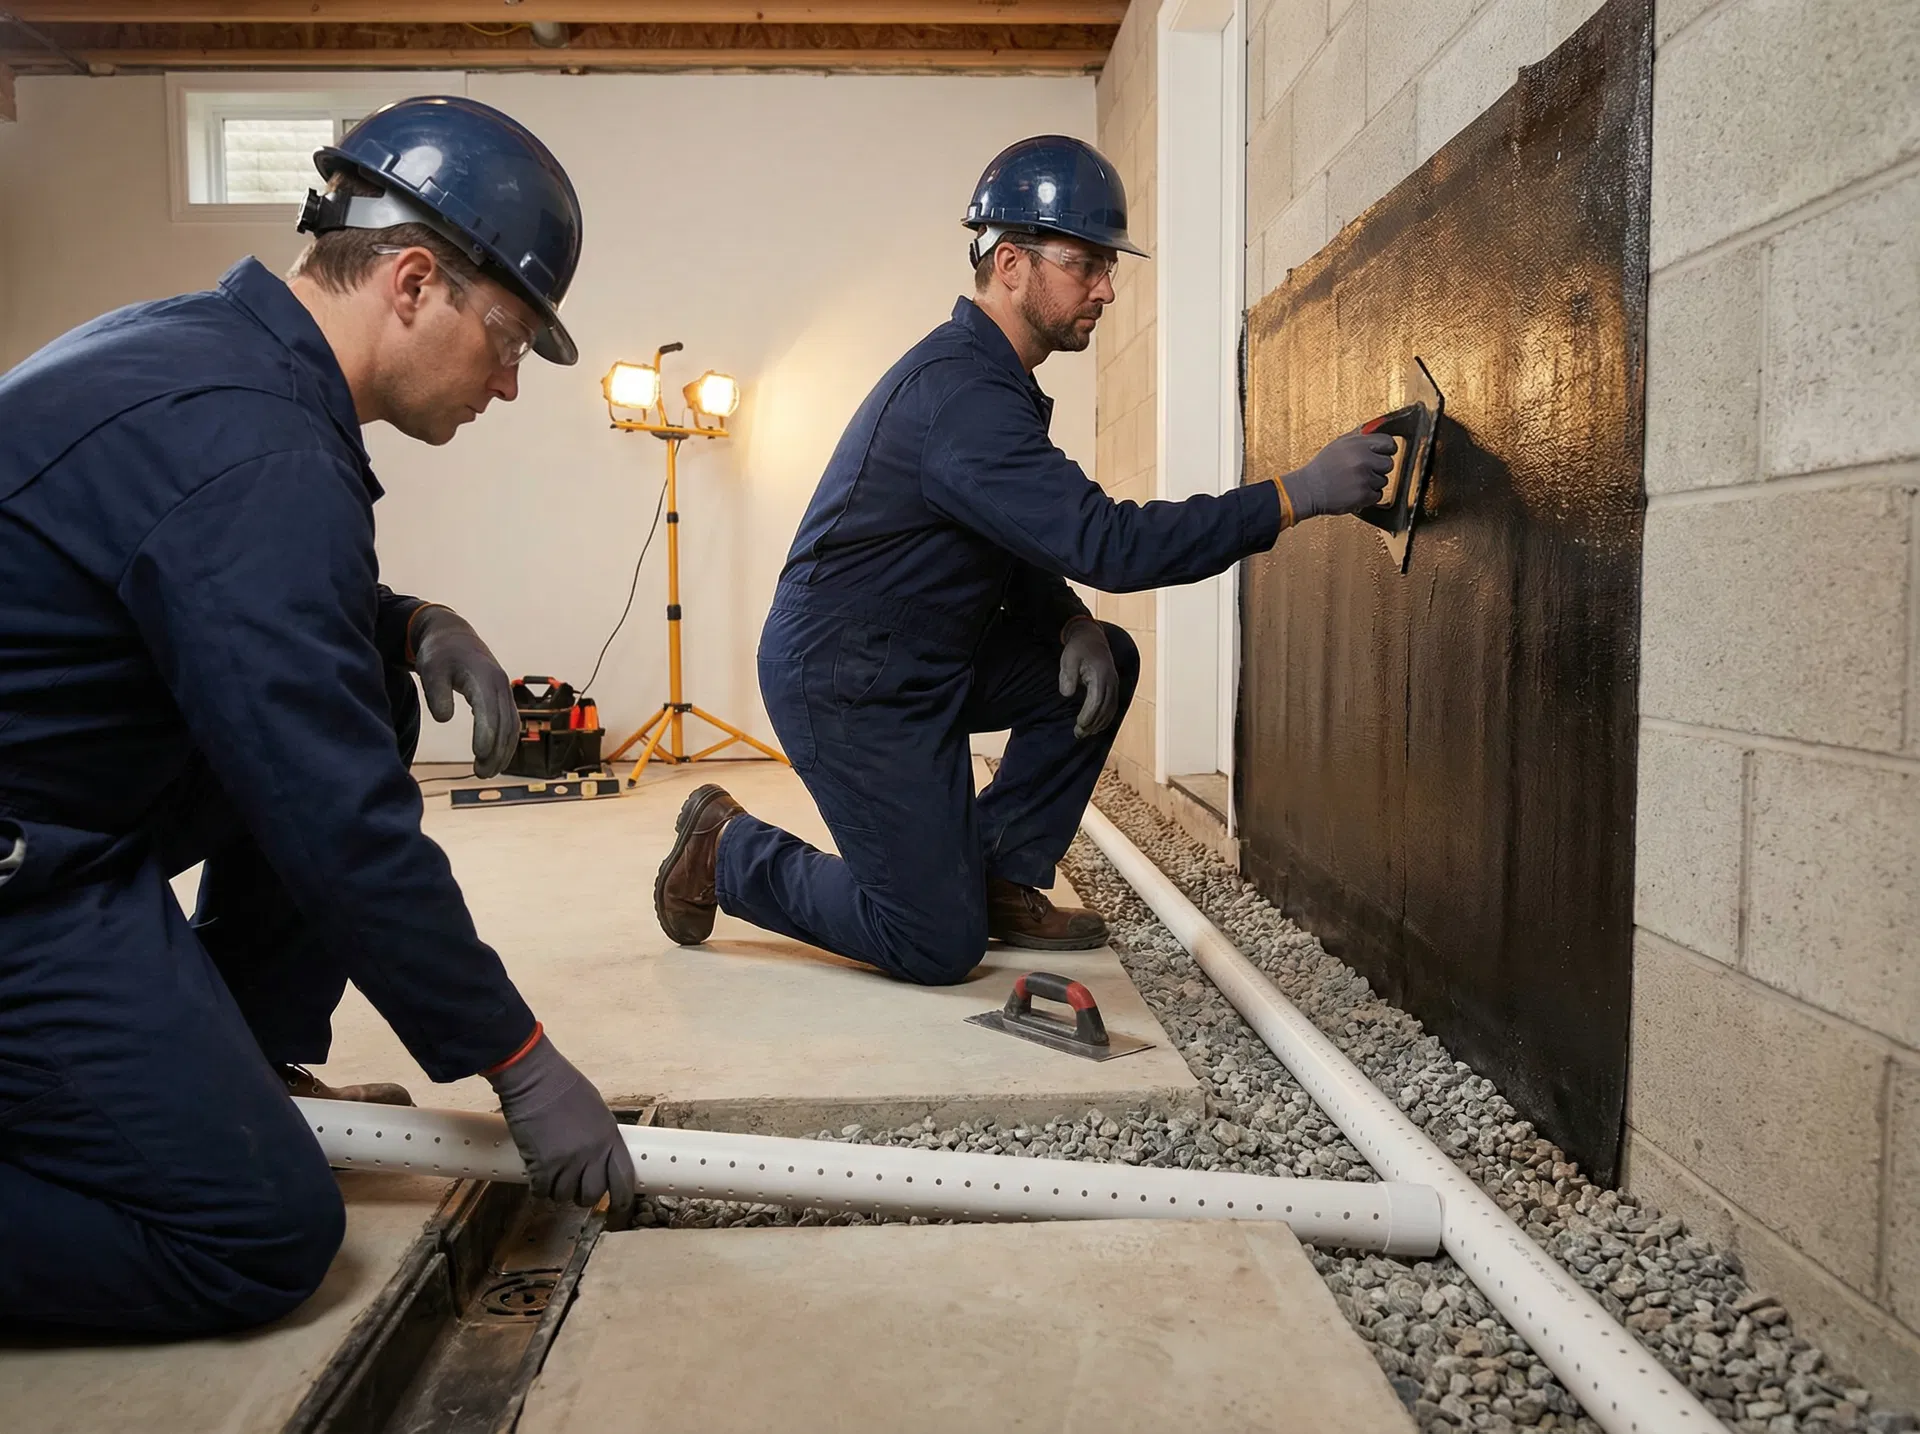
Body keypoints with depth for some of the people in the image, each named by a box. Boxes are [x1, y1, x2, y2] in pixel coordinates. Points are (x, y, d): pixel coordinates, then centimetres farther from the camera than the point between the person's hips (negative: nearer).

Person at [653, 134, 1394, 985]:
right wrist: (1294, 497, -29)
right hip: (844, 681, -10)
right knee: (938, 946, -6)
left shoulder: (995, 378, 9)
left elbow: (1029, 540, 15)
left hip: (924, 661, 10)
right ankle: (727, 851, 12)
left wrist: (1069, 623, -6)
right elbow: (1109, 545, -31)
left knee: (1105, 661, 2)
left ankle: (998, 880, 10)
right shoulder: (959, 392, -25)